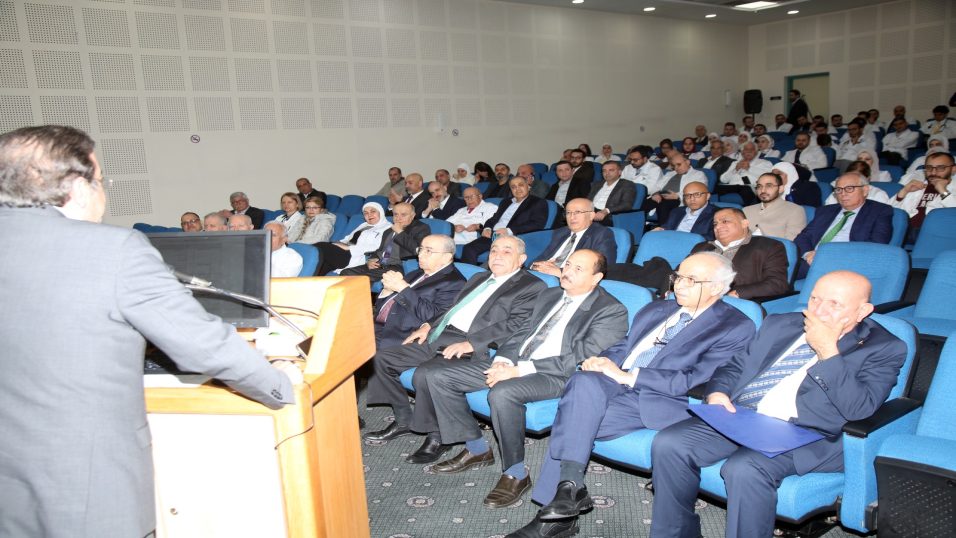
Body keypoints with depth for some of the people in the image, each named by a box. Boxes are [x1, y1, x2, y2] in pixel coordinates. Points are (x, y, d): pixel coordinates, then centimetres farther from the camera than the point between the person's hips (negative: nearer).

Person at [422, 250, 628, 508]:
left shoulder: (612, 310, -5)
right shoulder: (549, 295, 19)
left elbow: (579, 359, -15)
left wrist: (520, 370, -19)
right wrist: (503, 360, -3)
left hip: (558, 376, -8)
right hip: (516, 363, 8)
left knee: (502, 393, -39)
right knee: (438, 377, -3)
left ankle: (516, 474, -16)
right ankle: (476, 449, 12)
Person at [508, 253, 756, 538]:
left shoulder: (736, 327, 1)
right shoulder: (656, 309, 23)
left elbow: (696, 380, -10)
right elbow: (623, 345, 23)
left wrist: (628, 375, -15)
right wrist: (601, 361, -2)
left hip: (659, 401, -6)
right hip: (615, 382, 6)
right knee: (584, 382, -27)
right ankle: (569, 486, -24)